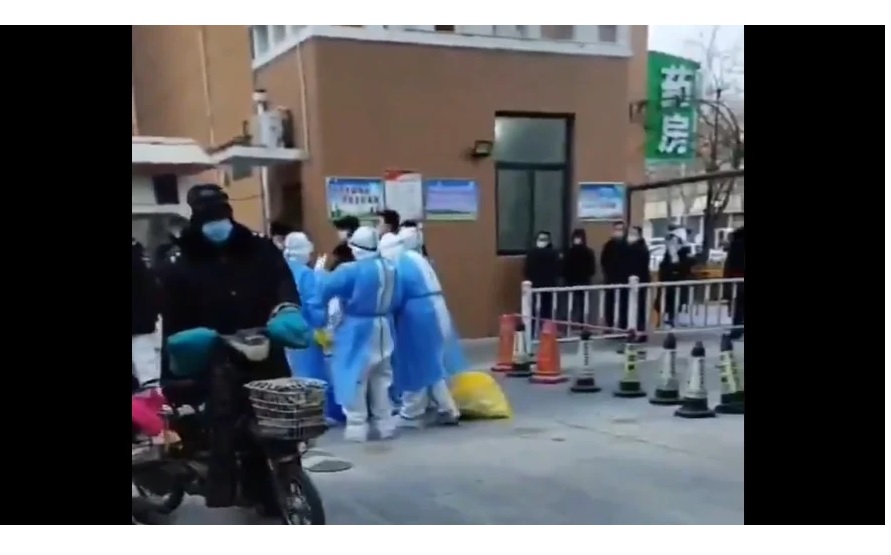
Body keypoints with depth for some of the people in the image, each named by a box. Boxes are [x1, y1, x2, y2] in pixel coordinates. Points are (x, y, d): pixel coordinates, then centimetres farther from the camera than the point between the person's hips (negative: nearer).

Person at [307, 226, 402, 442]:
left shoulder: (352, 270, -20)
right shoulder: (390, 267, 1)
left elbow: (326, 286, -17)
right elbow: (396, 300, 10)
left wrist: (319, 273, 3)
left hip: (357, 332, -6)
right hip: (383, 329, 6)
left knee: (355, 378, 4)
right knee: (380, 378, 16)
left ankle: (357, 426, 6)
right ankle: (384, 423, 22)